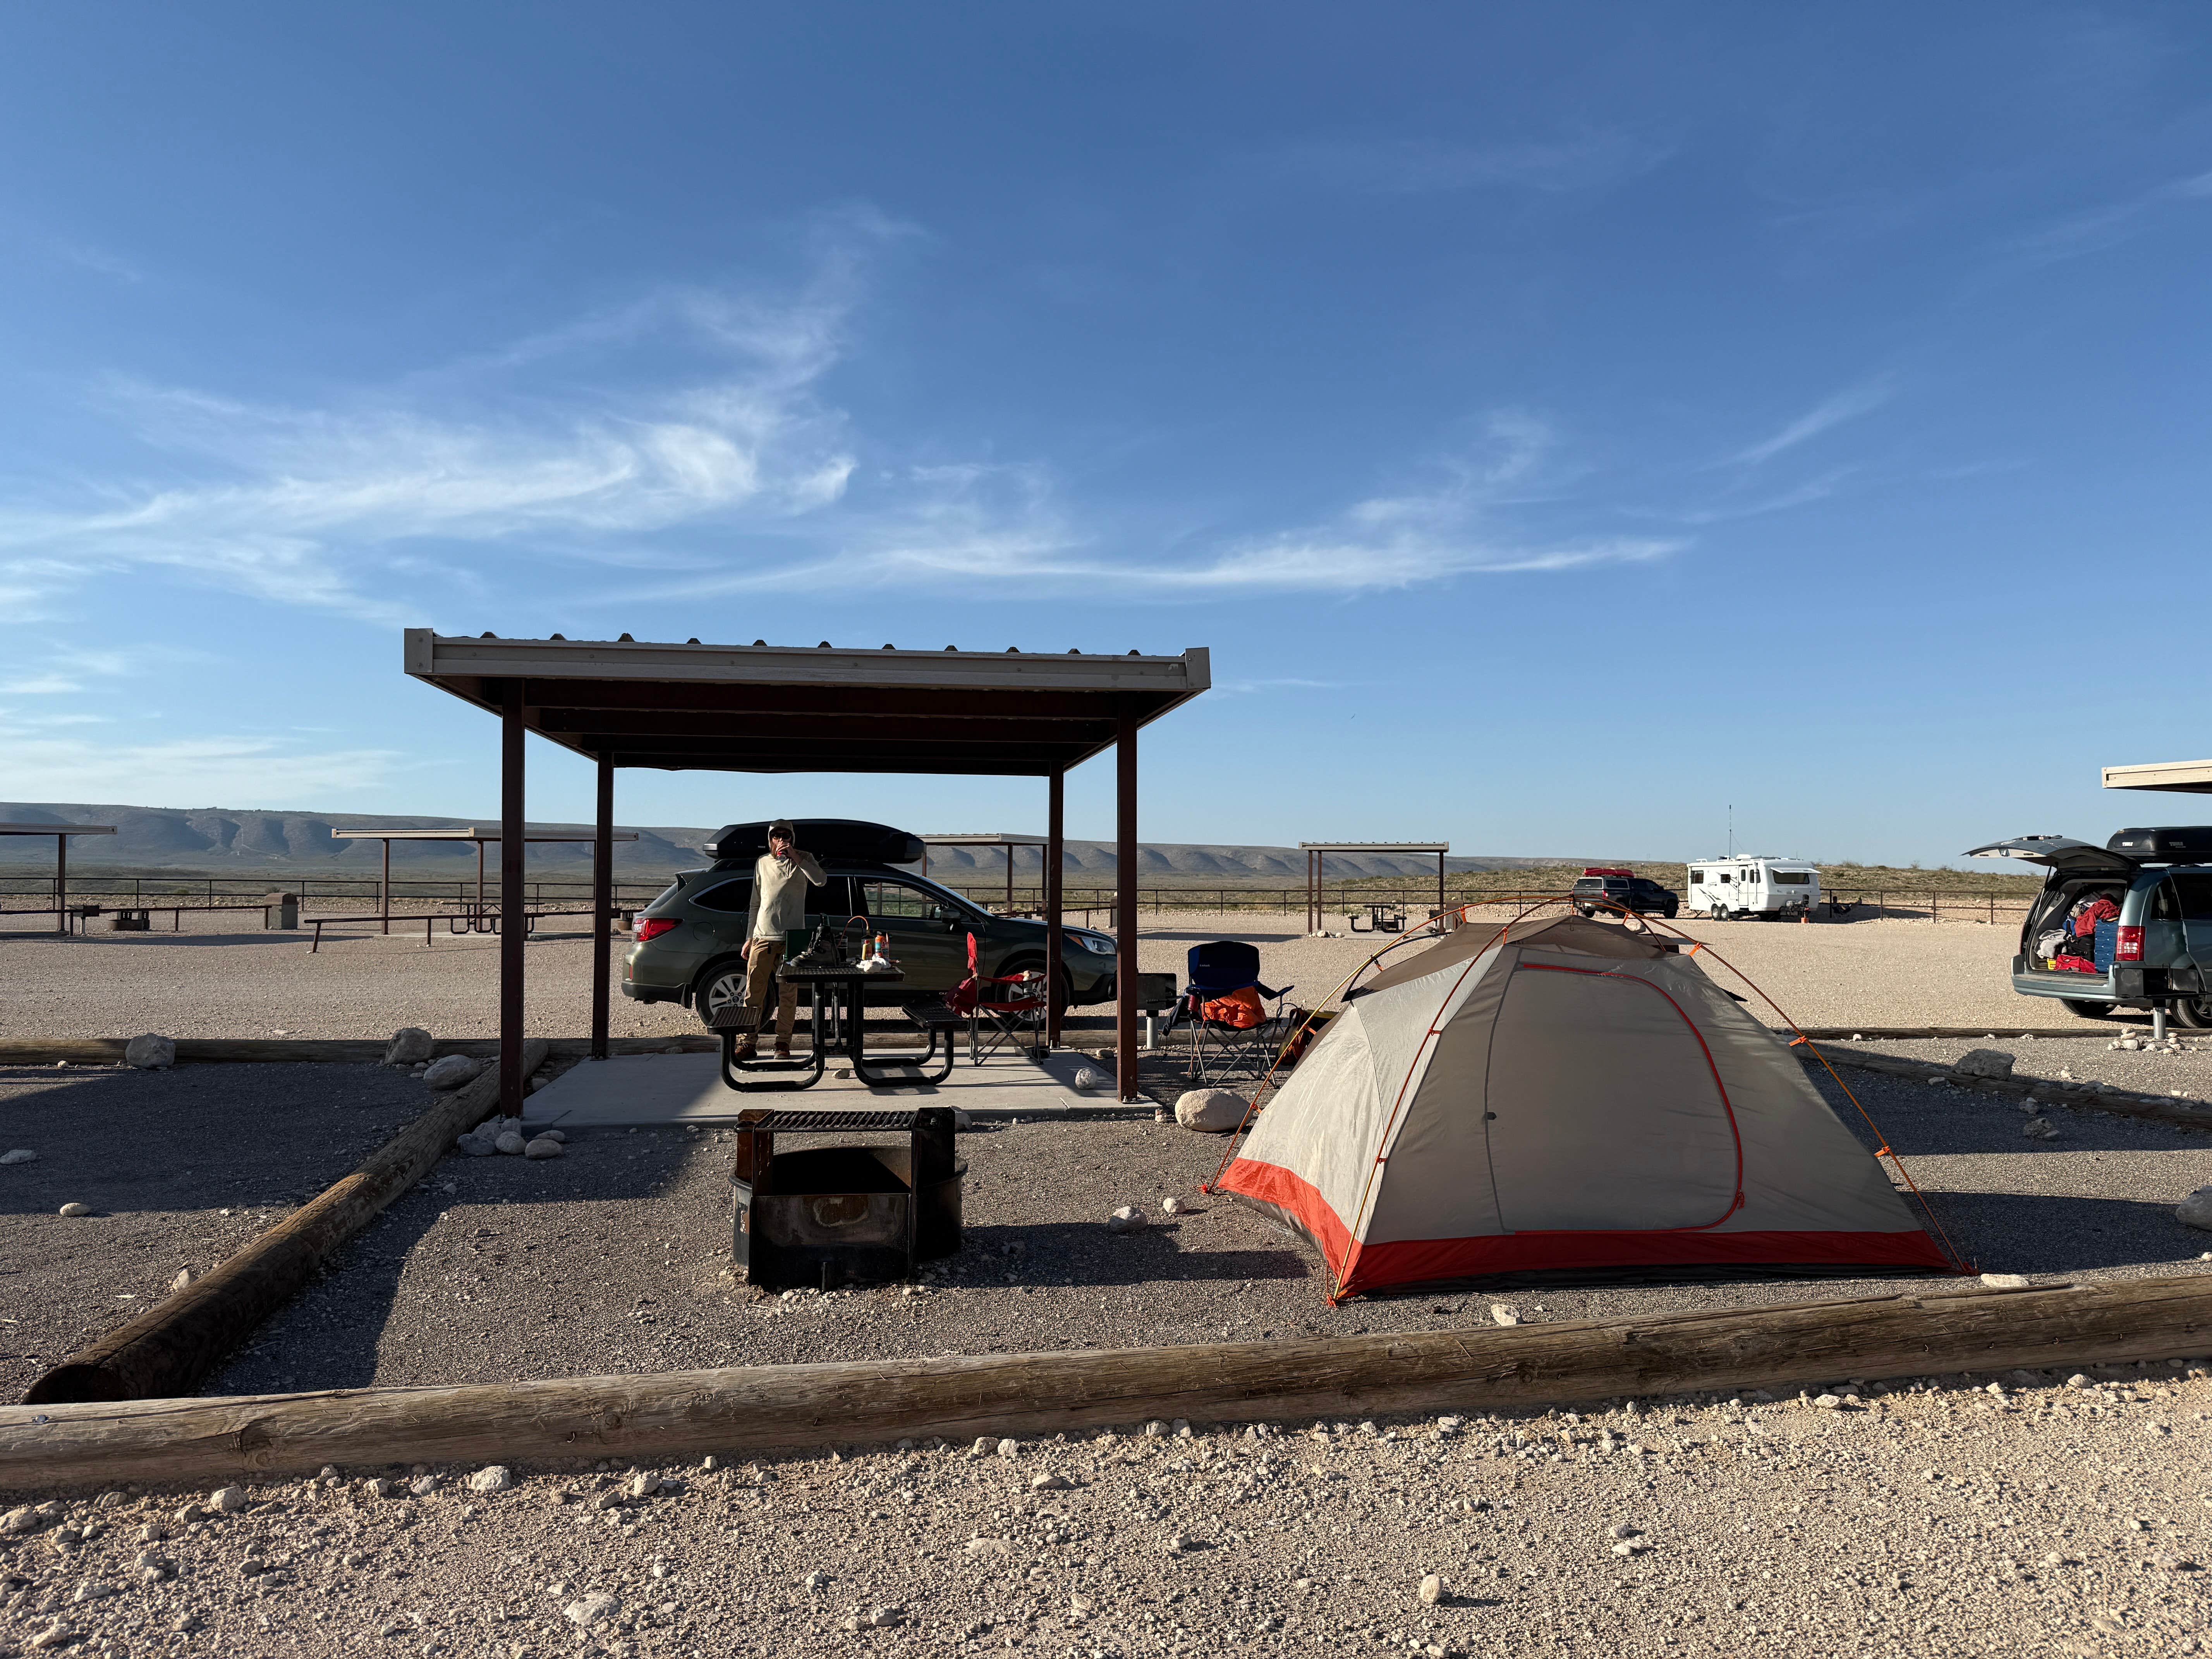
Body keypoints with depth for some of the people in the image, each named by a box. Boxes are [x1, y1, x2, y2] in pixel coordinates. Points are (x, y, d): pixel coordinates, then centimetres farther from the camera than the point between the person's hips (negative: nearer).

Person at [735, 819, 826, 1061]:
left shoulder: (804, 859, 6)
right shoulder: (763, 863, 15)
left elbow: (821, 881, -14)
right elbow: (756, 903, 18)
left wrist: (795, 857, -18)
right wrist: (749, 937, 13)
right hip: (762, 937, 2)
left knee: (789, 993, -1)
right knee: (754, 992, 0)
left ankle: (783, 1043, 5)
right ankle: (749, 1042, 5)